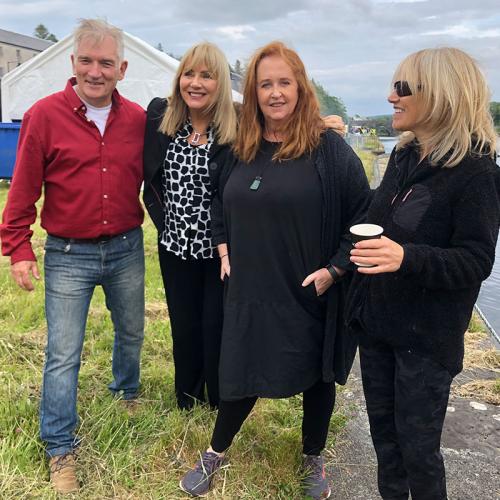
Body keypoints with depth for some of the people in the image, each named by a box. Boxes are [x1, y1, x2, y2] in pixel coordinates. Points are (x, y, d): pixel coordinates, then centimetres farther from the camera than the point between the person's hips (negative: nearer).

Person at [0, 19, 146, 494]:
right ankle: (60, 449, 19)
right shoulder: (44, 115, -10)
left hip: (127, 249, 3)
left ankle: (127, 393, 50)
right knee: (62, 356, 3)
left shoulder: (138, 119, -1)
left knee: (131, 333, 21)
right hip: (67, 255, -3)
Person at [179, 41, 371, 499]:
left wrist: (334, 269, -14)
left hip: (312, 294, -2)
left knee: (317, 375, 15)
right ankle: (216, 453, 36)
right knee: (240, 374, 13)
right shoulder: (242, 148, 3)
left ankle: (313, 459, 39)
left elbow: (362, 216, -9)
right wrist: (225, 251, 8)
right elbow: (221, 206, 19)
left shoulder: (328, 148, -11)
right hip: (251, 291, 3)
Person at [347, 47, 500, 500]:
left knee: (417, 446, 6)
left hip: (426, 336, -7)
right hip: (377, 324, 7)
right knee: (383, 430, 19)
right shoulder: (404, 158, 5)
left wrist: (407, 258, -36)